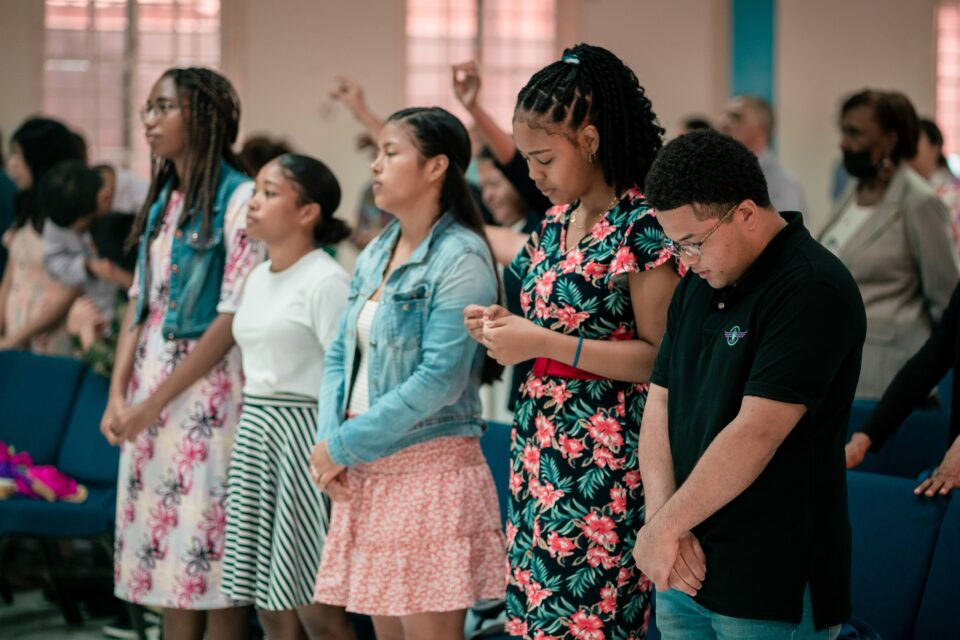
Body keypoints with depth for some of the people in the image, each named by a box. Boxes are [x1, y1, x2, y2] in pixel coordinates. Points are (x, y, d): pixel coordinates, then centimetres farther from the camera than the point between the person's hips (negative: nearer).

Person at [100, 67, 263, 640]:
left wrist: (154, 402, -14)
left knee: (213, 549, -3)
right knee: (163, 548, 9)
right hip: (148, 387, 7)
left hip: (207, 387, -7)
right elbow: (140, 303, 12)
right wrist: (119, 393, -2)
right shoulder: (163, 199, 12)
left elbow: (234, 317, -15)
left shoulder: (239, 200, -11)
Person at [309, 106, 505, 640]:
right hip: (365, 472, 8)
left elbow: (440, 379, -18)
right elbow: (342, 355, 14)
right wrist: (329, 441, -4)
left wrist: (345, 447, -14)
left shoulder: (460, 258, -12)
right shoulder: (376, 254, 13)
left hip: (429, 469, -8)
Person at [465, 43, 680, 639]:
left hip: (603, 457, -8)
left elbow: (658, 357, -16)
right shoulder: (556, 222, 12)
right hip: (541, 444, 8)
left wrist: (543, 342, -17)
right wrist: (508, 325, 4)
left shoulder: (642, 228, -14)